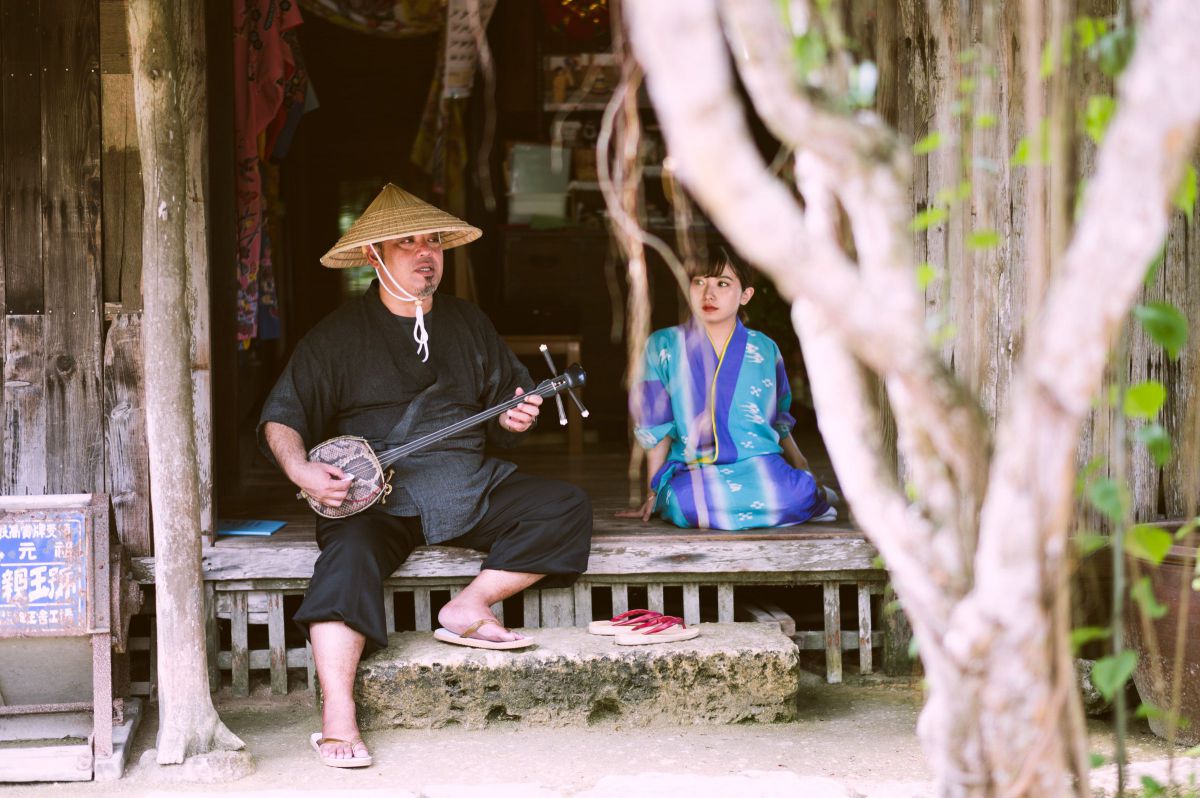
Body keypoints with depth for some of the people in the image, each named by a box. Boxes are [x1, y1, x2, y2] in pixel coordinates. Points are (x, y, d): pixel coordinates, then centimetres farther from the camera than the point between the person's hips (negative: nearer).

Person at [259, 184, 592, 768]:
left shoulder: (468, 325, 16)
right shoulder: (338, 335, 3)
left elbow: (503, 402, 23)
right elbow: (282, 417, 1)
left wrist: (510, 419, -1)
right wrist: (301, 469, -19)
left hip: (470, 488, 4)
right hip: (375, 495, -4)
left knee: (565, 511, -17)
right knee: (350, 552, -35)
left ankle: (467, 609, -11)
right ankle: (337, 720, -39)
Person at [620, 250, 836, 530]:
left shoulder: (765, 349, 9)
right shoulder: (663, 346, 5)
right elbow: (656, 429, 8)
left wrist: (805, 474, 17)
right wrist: (653, 494, 7)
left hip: (761, 466, 1)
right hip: (693, 472, -1)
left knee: (800, 494, -33)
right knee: (685, 500, -38)